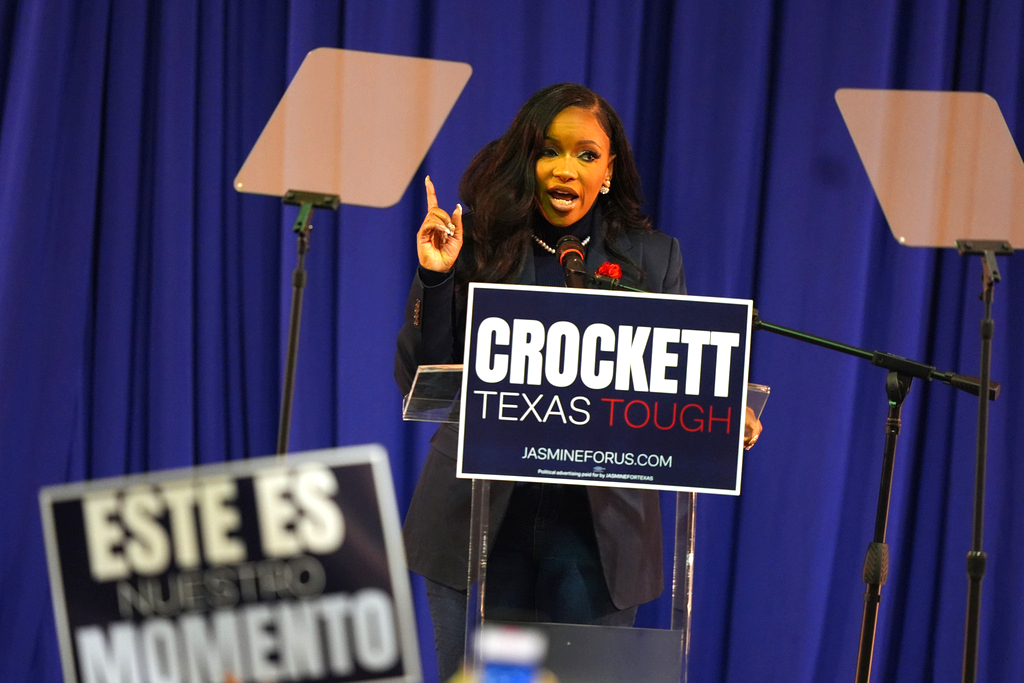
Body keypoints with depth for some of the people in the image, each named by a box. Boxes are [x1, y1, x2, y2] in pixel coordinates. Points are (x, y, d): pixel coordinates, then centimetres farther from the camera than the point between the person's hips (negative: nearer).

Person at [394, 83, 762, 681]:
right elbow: (419, 380, 0)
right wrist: (435, 278, -12)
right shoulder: (481, 245, 2)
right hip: (481, 520, 0)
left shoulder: (653, 258, 6)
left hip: (597, 527, 0)